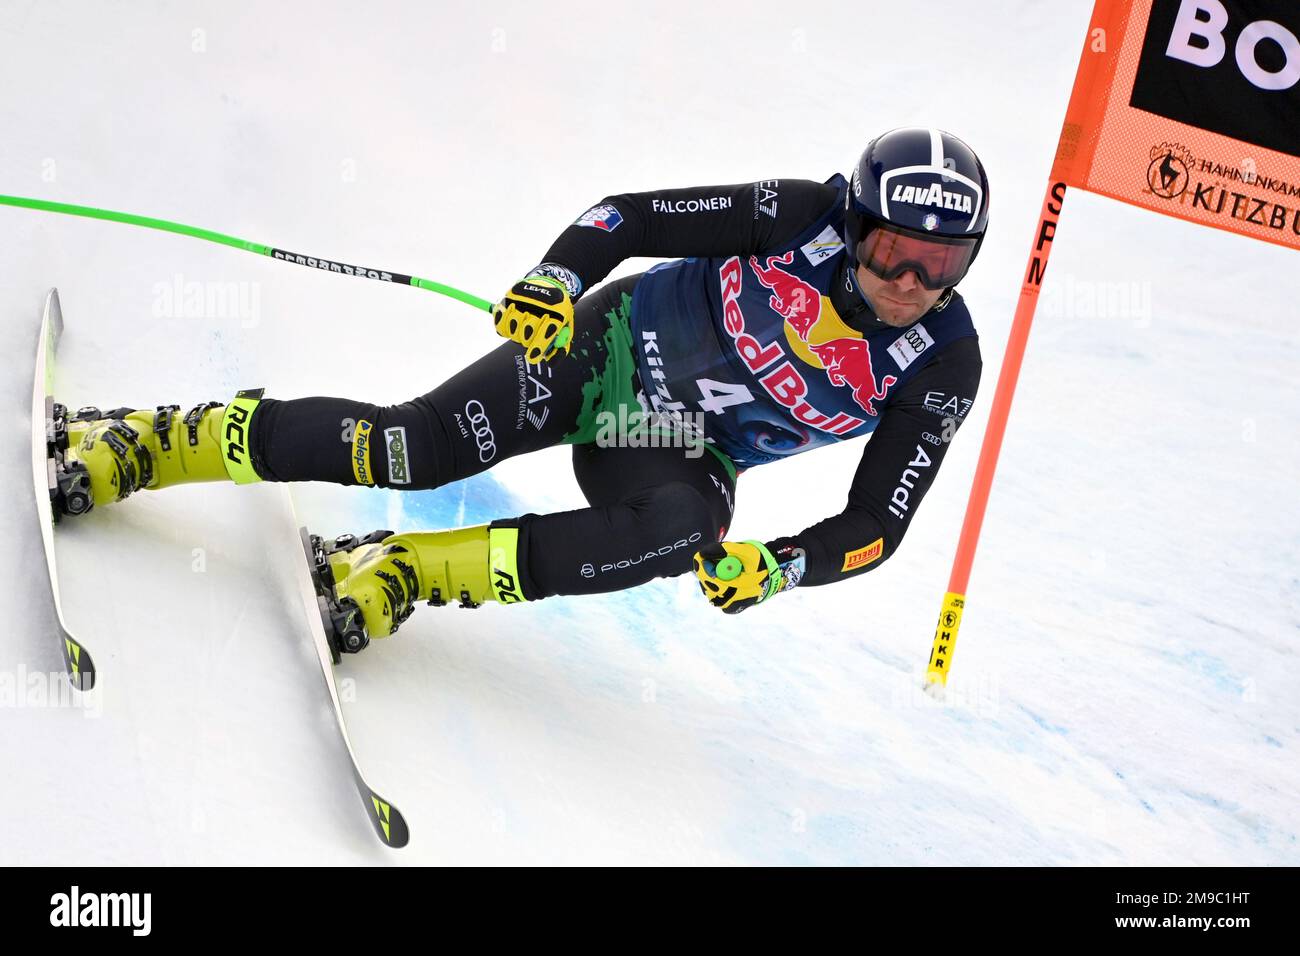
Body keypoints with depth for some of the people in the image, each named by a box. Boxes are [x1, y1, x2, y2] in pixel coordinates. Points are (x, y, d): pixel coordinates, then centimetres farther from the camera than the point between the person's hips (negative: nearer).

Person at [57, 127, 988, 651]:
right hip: (613, 347, -1)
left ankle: (396, 572, -25)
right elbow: (630, 214, -13)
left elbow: (875, 529, -11)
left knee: (686, 531, -34)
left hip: (684, 455, 1)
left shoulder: (943, 367, -14)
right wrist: (555, 277, -32)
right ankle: (146, 441, -2)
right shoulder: (803, 215, -18)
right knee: (412, 450, -19)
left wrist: (775, 566, -29)